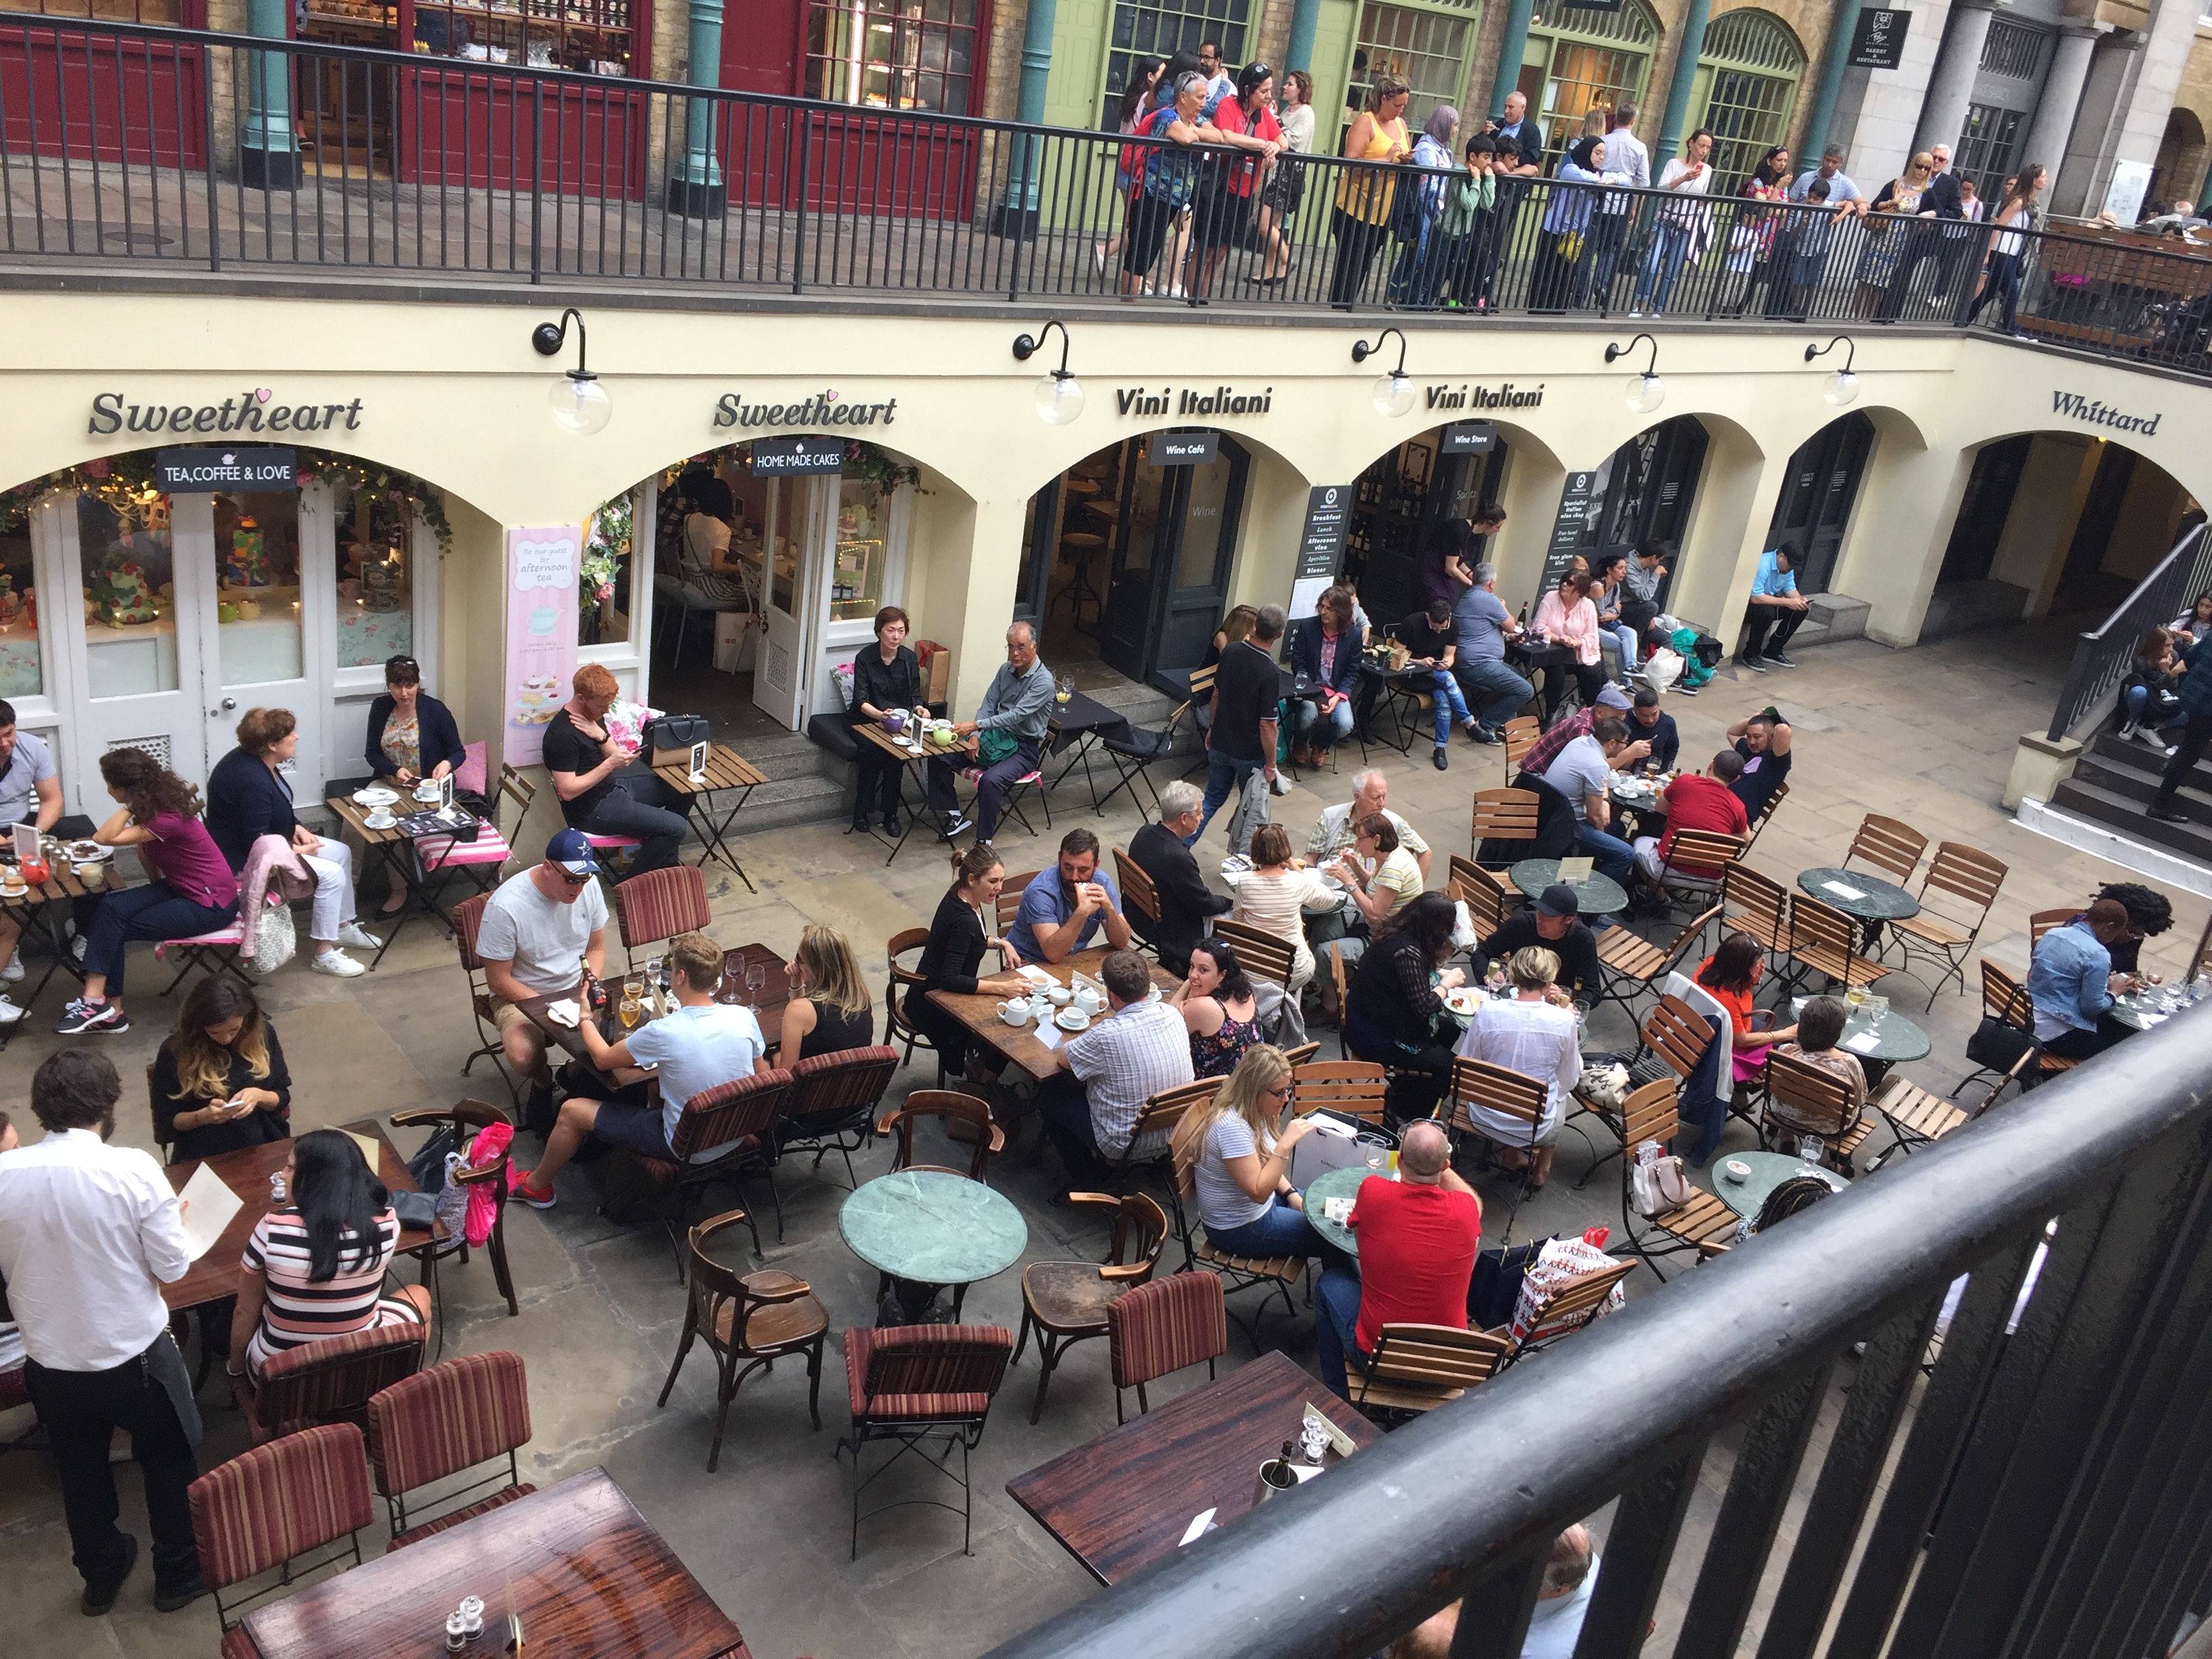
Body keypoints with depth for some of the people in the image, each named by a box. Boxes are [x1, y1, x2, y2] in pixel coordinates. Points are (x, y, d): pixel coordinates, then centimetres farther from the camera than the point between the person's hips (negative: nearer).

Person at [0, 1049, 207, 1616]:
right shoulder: (133, 1169, -23)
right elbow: (172, 1267, -15)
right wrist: (173, 1220, 3)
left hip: (51, 1361, 3)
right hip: (136, 1351, -3)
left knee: (80, 1469, 26)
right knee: (168, 1459, 21)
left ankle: (100, 1574, 46)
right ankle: (179, 1573, 37)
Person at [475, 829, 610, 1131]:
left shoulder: (588, 886, -8)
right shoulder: (505, 907, -23)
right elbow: (498, 980, -16)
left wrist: (591, 982, -12)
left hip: (576, 990, 4)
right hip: (520, 996, -4)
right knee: (524, 1057, -33)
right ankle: (543, 1084, 5)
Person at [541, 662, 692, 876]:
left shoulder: (594, 715, 4)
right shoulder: (562, 734, -25)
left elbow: (615, 756, 7)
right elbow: (567, 791, -26)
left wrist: (600, 735, -14)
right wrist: (610, 765, -27)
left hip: (613, 786, 10)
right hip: (592, 810, -10)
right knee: (676, 827, -19)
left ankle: (664, 862, 24)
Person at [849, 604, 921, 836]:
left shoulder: (910, 658, 3)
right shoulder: (864, 658, -6)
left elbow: (915, 696, 7)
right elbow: (861, 700, -13)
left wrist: (919, 710, -18)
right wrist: (880, 715, -34)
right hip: (868, 721, -1)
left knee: (896, 752, -29)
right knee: (873, 750, -31)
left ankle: (890, 814, -14)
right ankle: (861, 812, -13)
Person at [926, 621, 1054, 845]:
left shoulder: (1043, 681, -18)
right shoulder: (1006, 670, 5)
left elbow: (1016, 716, -26)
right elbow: (988, 705, 6)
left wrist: (976, 725, -34)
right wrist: (975, 736, -11)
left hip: (1024, 748, -7)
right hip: (997, 737, 7)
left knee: (990, 780, -36)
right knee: (939, 757, -8)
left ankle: (984, 840, -22)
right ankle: (952, 816, -2)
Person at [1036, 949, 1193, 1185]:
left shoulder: (1107, 1035, -30)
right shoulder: (1173, 1015, -12)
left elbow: (1061, 1059, -10)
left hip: (1125, 1145, -7)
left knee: (1049, 1092, 13)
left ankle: (1080, 1178, 27)